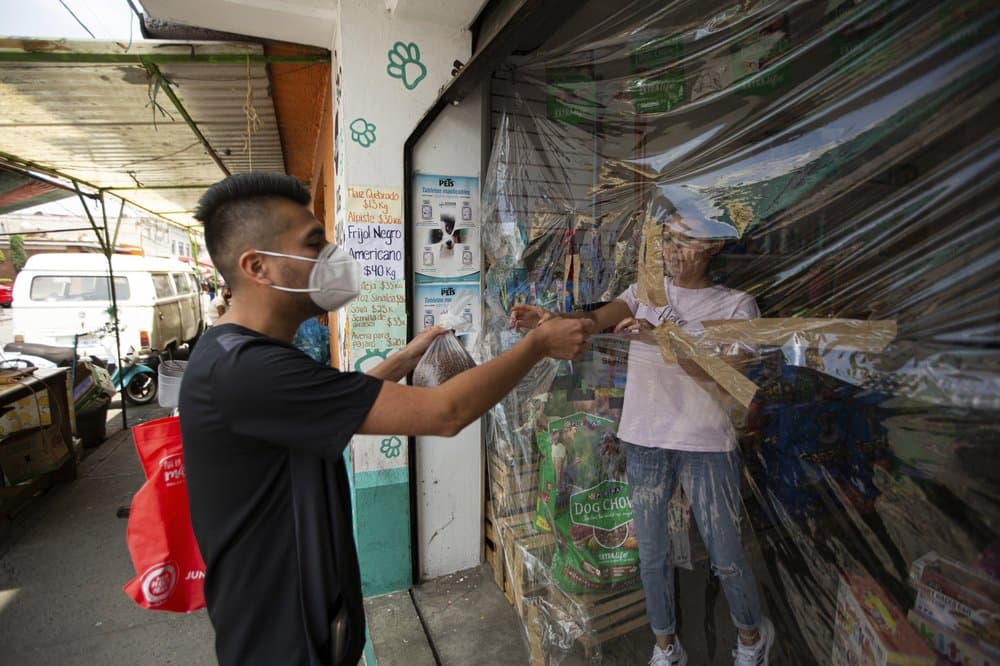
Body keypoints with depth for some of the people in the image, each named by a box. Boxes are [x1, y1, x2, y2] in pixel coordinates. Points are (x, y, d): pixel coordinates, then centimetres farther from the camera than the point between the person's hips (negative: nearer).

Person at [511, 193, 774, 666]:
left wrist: (664, 338, -27)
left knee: (725, 556, 12)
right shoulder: (645, 291, 3)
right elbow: (598, 319, -16)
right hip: (644, 444, 2)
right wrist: (551, 320, -36)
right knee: (651, 551, 14)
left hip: (707, 448, -2)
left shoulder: (736, 305, -3)